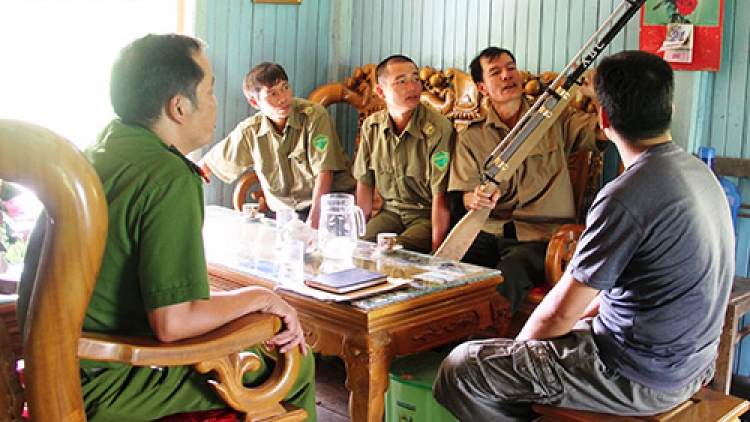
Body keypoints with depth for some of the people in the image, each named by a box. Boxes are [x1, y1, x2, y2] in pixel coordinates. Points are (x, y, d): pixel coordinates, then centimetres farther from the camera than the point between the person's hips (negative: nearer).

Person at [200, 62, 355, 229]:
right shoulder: (250, 132, 0)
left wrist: (314, 217, -23)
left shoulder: (314, 115, -10)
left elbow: (324, 171, -15)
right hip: (285, 212, 4)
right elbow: (209, 163, 13)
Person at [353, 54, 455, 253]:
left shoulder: (439, 129, -15)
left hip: (426, 215, -4)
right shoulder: (371, 127, 2)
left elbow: (441, 197, -17)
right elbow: (364, 183, 10)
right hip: (390, 212, 4)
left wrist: (437, 251, -20)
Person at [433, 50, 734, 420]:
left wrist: (519, 345, 0)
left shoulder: (625, 197, -26)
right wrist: (586, 313, 13)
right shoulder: (698, 171, 4)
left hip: (640, 377, -10)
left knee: (462, 367, -6)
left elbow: (560, 309, -19)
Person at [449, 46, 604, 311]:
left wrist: (596, 93, -18)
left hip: (540, 236, -2)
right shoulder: (471, 138, 13)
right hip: (488, 233, 2)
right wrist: (475, 199, -17)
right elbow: (460, 198, 7)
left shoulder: (555, 121, 11)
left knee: (504, 281, -33)